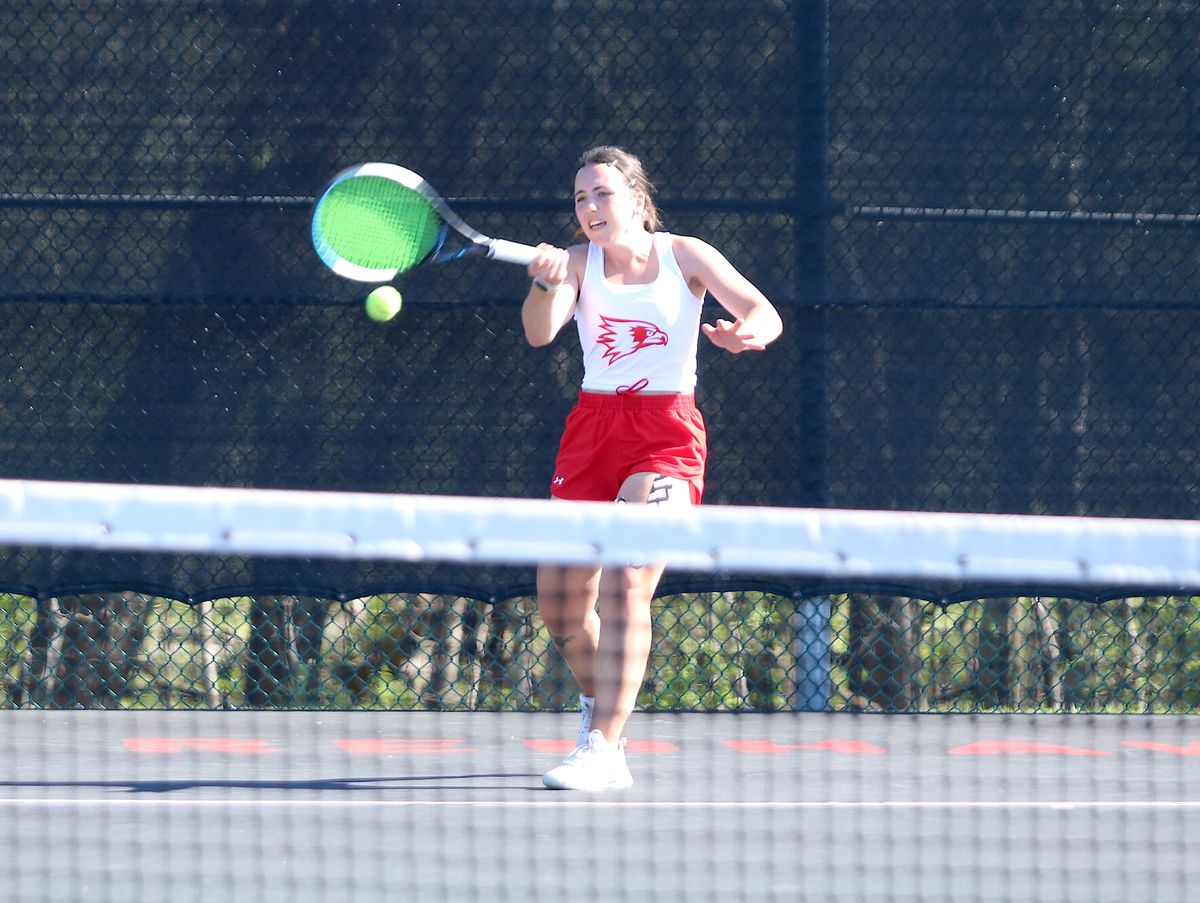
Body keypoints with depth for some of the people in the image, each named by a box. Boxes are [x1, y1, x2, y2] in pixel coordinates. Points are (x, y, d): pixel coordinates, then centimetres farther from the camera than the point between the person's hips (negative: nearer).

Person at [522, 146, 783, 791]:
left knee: (626, 581, -22)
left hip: (667, 434, -3)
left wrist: (748, 333, -31)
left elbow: (766, 315, -7)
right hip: (591, 429, 3)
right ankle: (600, 699, 36)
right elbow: (540, 332, -15)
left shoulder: (685, 256, 0)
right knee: (560, 603, 4)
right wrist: (547, 282, -36)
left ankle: (604, 750, -25)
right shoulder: (579, 263, 3)